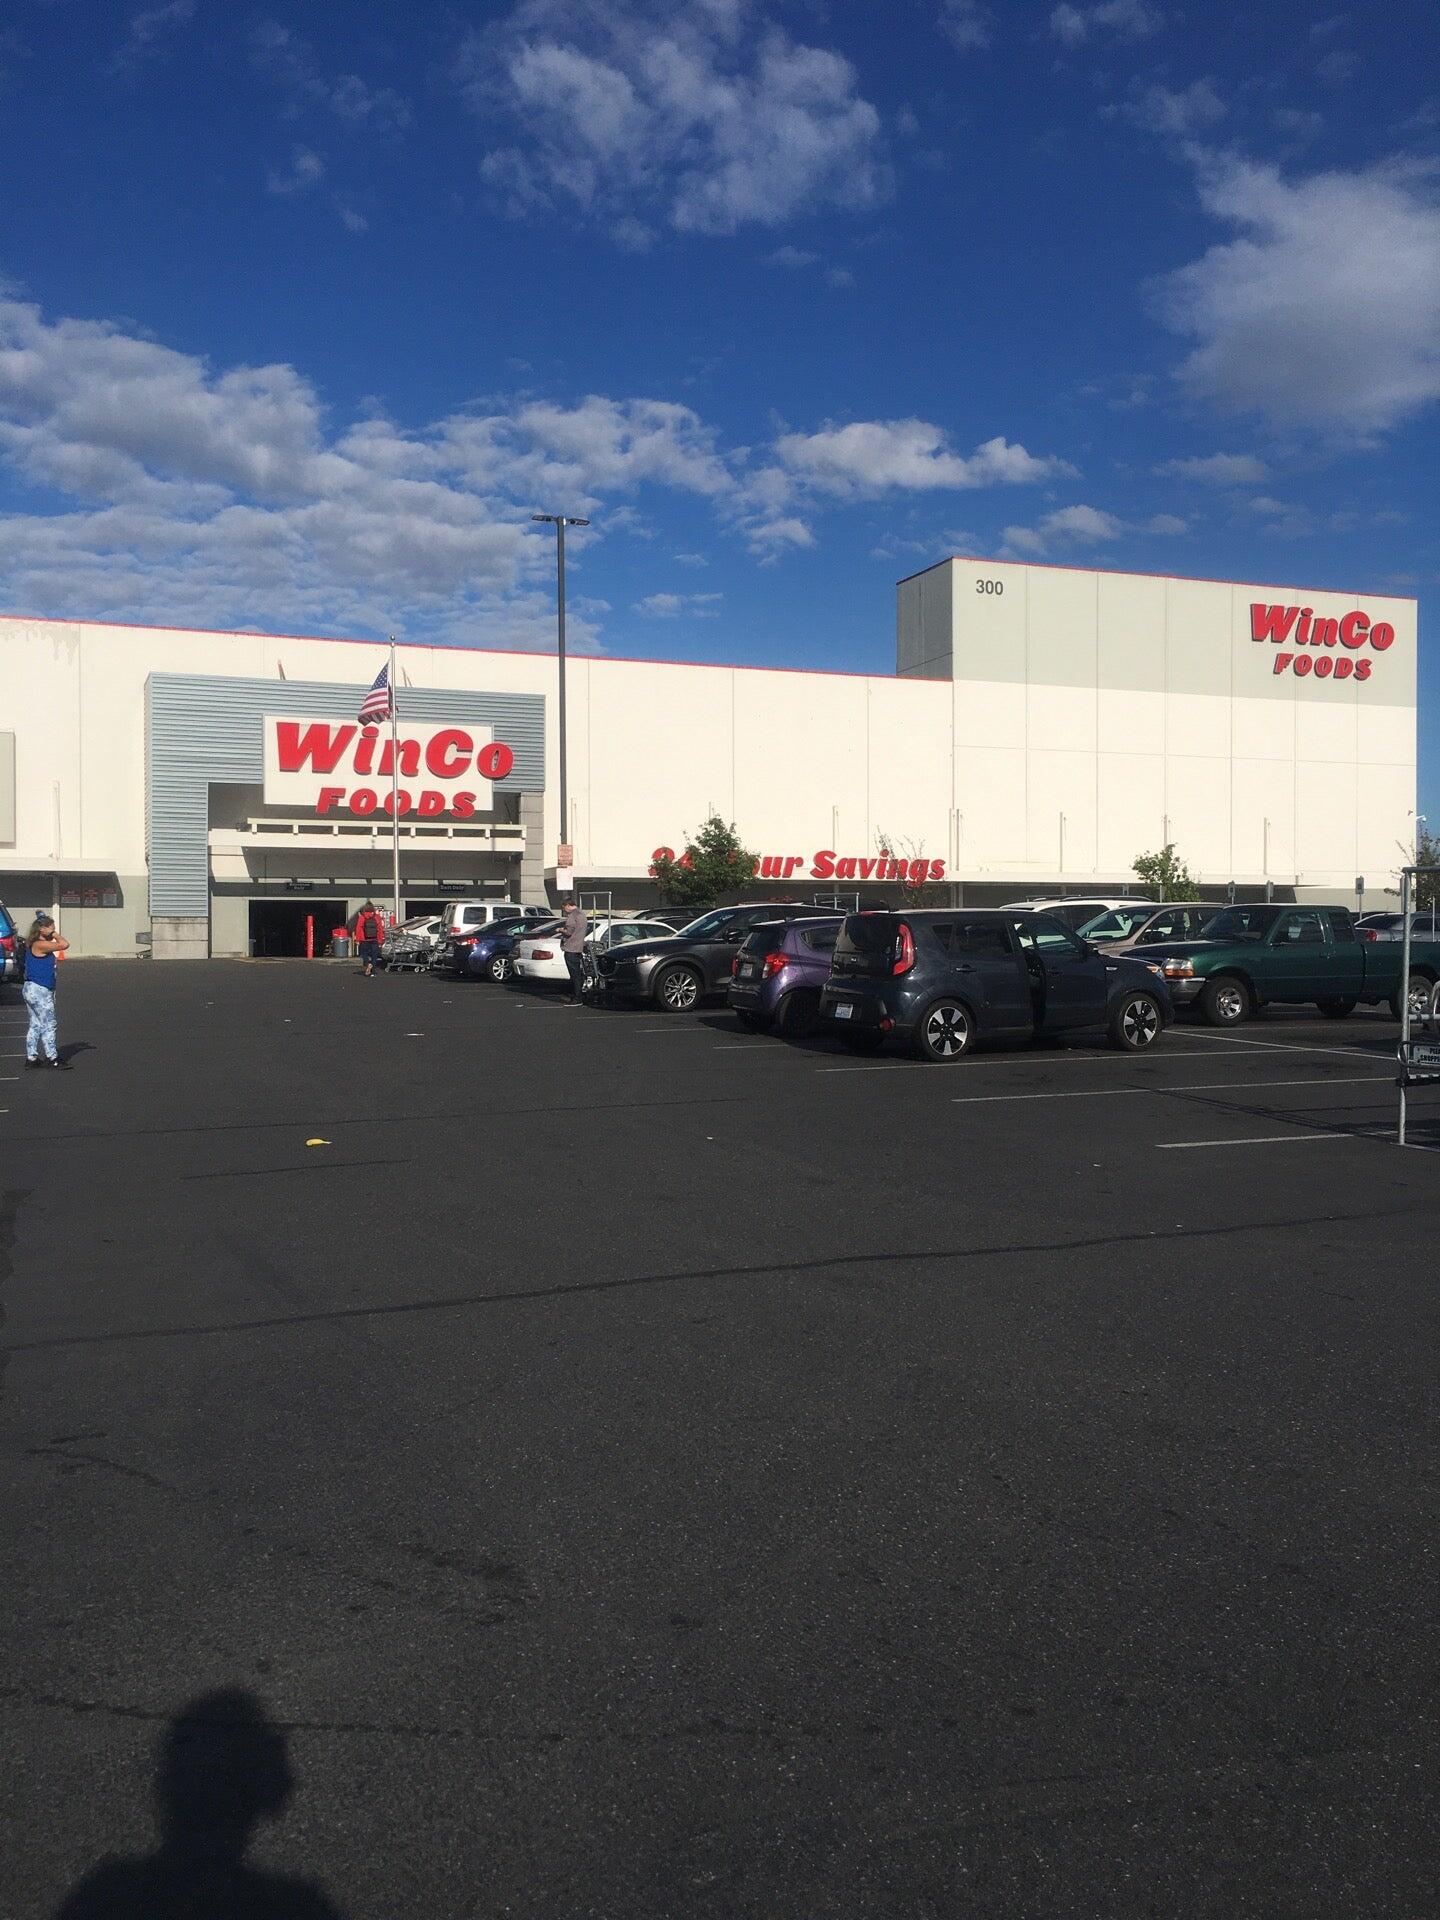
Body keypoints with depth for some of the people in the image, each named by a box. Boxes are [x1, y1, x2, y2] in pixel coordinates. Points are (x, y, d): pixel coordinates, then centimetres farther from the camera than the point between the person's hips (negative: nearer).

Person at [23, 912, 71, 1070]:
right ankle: (52, 1057, 1)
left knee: (36, 1024, 13)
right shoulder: (40, 945, -17)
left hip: (33, 989, 10)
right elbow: (64, 945, -21)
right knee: (48, 1024, -4)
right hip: (39, 990, -10)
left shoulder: (37, 944, 12)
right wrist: (54, 935, -5)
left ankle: (31, 1057, 16)